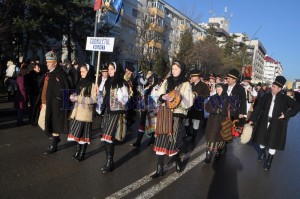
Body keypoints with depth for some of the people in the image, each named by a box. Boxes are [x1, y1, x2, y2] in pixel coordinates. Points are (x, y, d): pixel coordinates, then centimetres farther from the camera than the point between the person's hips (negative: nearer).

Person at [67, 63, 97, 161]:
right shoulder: (81, 82, 13)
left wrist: (78, 98, -19)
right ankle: (78, 150, 24)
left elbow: (94, 99, -17)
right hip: (77, 111, 7)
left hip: (86, 112, -6)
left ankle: (82, 153, 15)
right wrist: (73, 96, -1)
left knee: (84, 133, 2)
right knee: (77, 131, 9)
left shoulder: (92, 84, -10)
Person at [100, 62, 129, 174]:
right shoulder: (108, 82, 13)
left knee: (108, 138, -11)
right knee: (106, 138, 7)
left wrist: (119, 94, -25)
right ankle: (109, 162, 18)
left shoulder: (122, 84, -8)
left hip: (116, 113, -7)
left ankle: (109, 163, 1)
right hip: (107, 112, 7)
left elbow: (125, 100, -11)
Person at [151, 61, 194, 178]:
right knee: (160, 141, 2)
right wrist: (163, 97, -12)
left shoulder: (186, 84, 1)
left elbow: (189, 103, -4)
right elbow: (158, 96, 11)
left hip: (176, 115, -4)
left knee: (171, 141, -7)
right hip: (163, 114, 4)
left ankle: (178, 162, 24)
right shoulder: (167, 81, 13)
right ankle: (159, 169, 13)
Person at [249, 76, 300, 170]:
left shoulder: (285, 98, -6)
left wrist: (286, 114, -13)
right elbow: (258, 108, -2)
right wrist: (252, 119, -5)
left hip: (277, 124, -2)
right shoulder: (267, 96, -2)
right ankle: (262, 152, 43)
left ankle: (269, 160, 20)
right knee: (262, 138, 15)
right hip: (264, 122, 3)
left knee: (273, 142, 4)